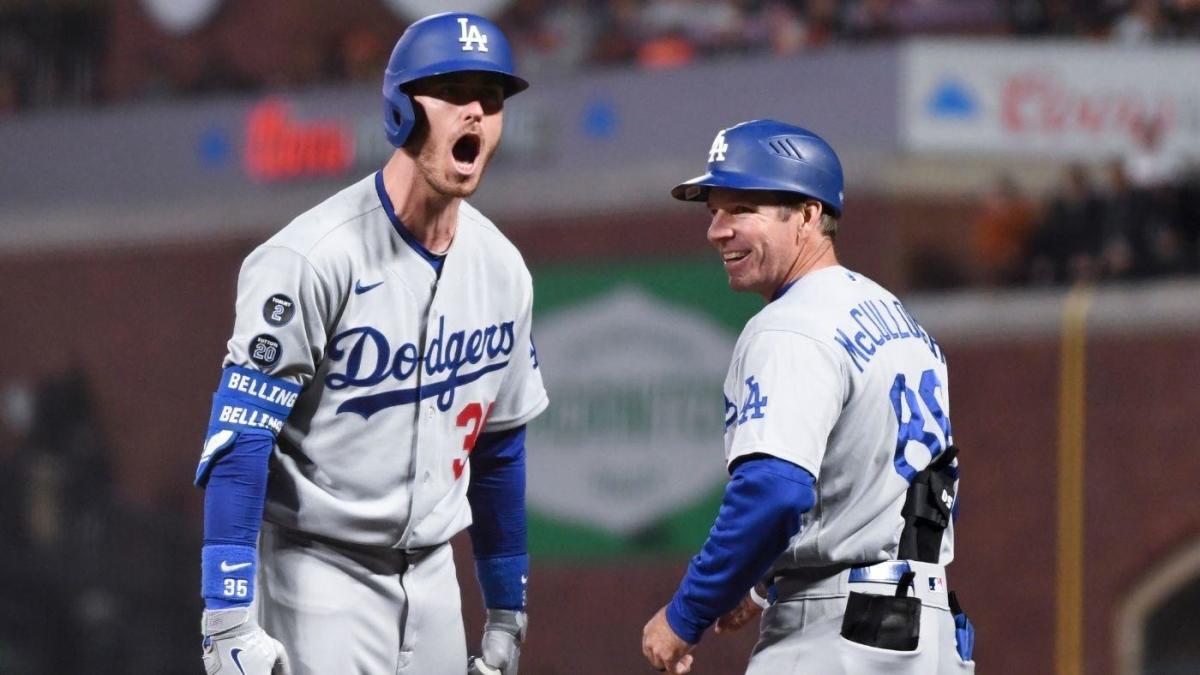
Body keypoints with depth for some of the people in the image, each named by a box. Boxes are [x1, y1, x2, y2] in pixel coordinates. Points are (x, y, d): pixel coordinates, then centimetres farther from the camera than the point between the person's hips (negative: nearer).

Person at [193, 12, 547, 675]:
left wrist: (506, 612, 18)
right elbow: (238, 441, -19)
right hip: (318, 568, -7)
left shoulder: (500, 268, 6)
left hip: (430, 568, 7)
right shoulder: (315, 257, -16)